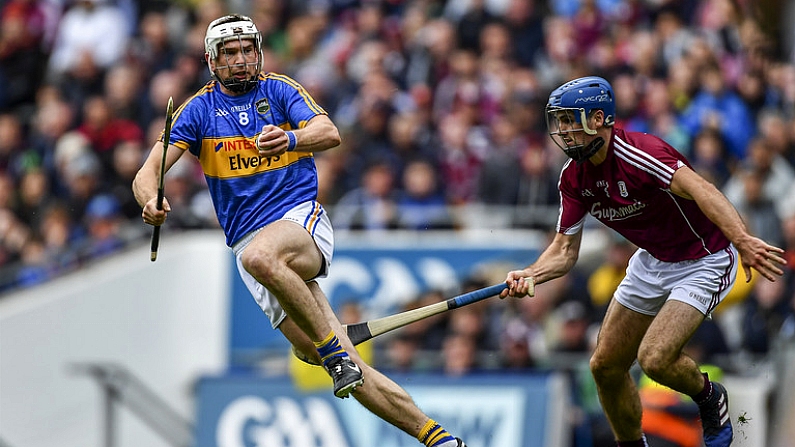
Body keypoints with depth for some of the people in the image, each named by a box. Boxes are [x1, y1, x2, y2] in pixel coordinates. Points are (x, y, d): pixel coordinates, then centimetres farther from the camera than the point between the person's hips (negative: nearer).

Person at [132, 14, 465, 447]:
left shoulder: (279, 90, 5)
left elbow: (329, 133, -12)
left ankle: (334, 349, -30)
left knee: (260, 257, -40)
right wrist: (151, 203, -24)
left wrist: (290, 139, -34)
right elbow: (147, 174, 0)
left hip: (302, 217, -2)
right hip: (249, 241, 2)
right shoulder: (199, 110, 9)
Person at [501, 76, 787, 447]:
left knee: (655, 359, -22)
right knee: (605, 365, 6)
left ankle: (710, 398, 9)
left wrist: (742, 241, -58)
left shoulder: (636, 154, -29)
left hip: (703, 261, -8)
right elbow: (565, 249, 0)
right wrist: (528, 276, -22)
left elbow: (699, 189, -43)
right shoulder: (574, 177, -4)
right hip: (652, 261, 8)